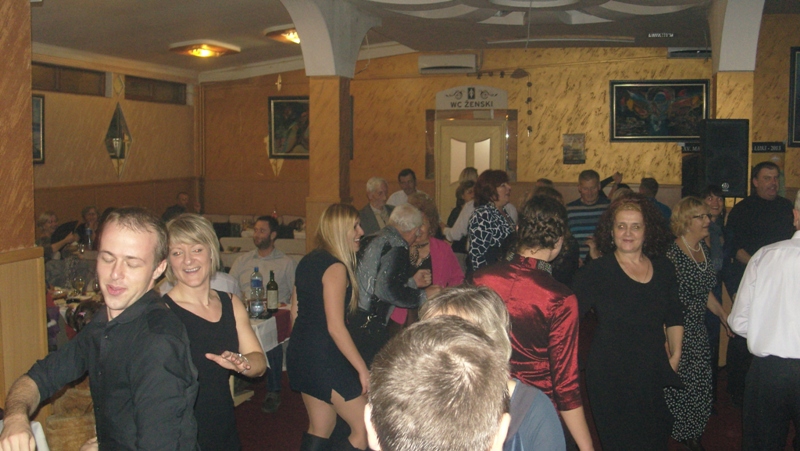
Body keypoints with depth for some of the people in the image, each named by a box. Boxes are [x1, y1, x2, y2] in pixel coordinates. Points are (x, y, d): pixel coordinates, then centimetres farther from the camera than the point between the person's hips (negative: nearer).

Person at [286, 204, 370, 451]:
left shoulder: (308, 261, 10)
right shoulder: (336, 268, -16)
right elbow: (335, 327, -21)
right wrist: (363, 370, -17)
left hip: (302, 354, 10)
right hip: (325, 359, -9)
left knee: (320, 428, 19)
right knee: (366, 428, -1)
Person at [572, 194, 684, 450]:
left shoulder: (663, 269, 7)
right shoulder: (595, 273, -8)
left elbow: (674, 318, 18)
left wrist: (675, 355, 11)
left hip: (654, 375, 5)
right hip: (610, 378, -4)